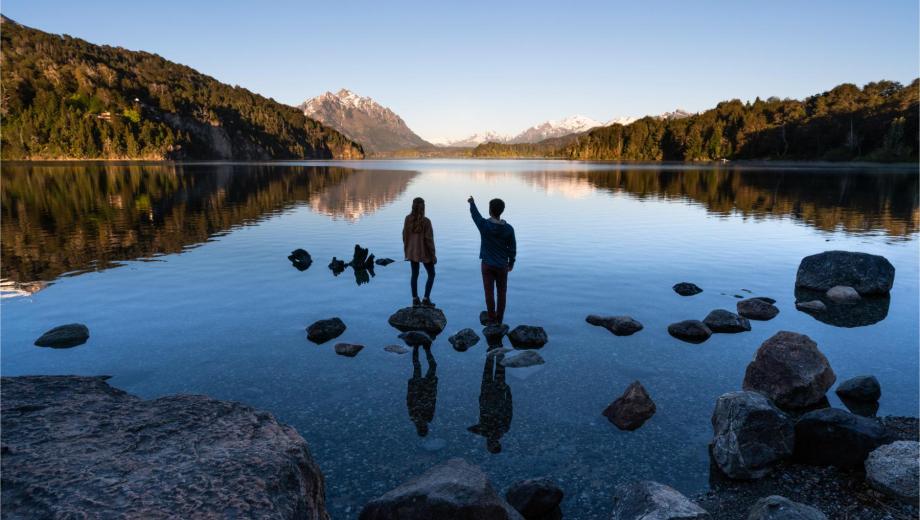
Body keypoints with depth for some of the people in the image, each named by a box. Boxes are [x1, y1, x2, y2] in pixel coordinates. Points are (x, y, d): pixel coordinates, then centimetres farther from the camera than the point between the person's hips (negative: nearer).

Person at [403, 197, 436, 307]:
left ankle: (415, 300, 18)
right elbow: (429, 239, -17)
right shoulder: (425, 221, -20)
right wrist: (433, 255, -7)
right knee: (431, 274, 11)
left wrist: (406, 251, 15)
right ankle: (426, 299, 6)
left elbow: (405, 236, 2)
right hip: (424, 252, -5)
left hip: (412, 252, 5)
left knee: (414, 274, 15)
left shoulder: (408, 219, -5)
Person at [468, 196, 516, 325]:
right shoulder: (508, 229, -9)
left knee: (489, 293, 5)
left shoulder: (484, 225, -13)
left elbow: (475, 214, 10)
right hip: (502, 265, 1)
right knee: (501, 293, 11)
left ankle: (492, 320, 9)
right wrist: (511, 262, 16)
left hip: (487, 265, -1)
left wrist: (472, 203, 29)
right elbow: (512, 248, 1)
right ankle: (499, 320, 17)